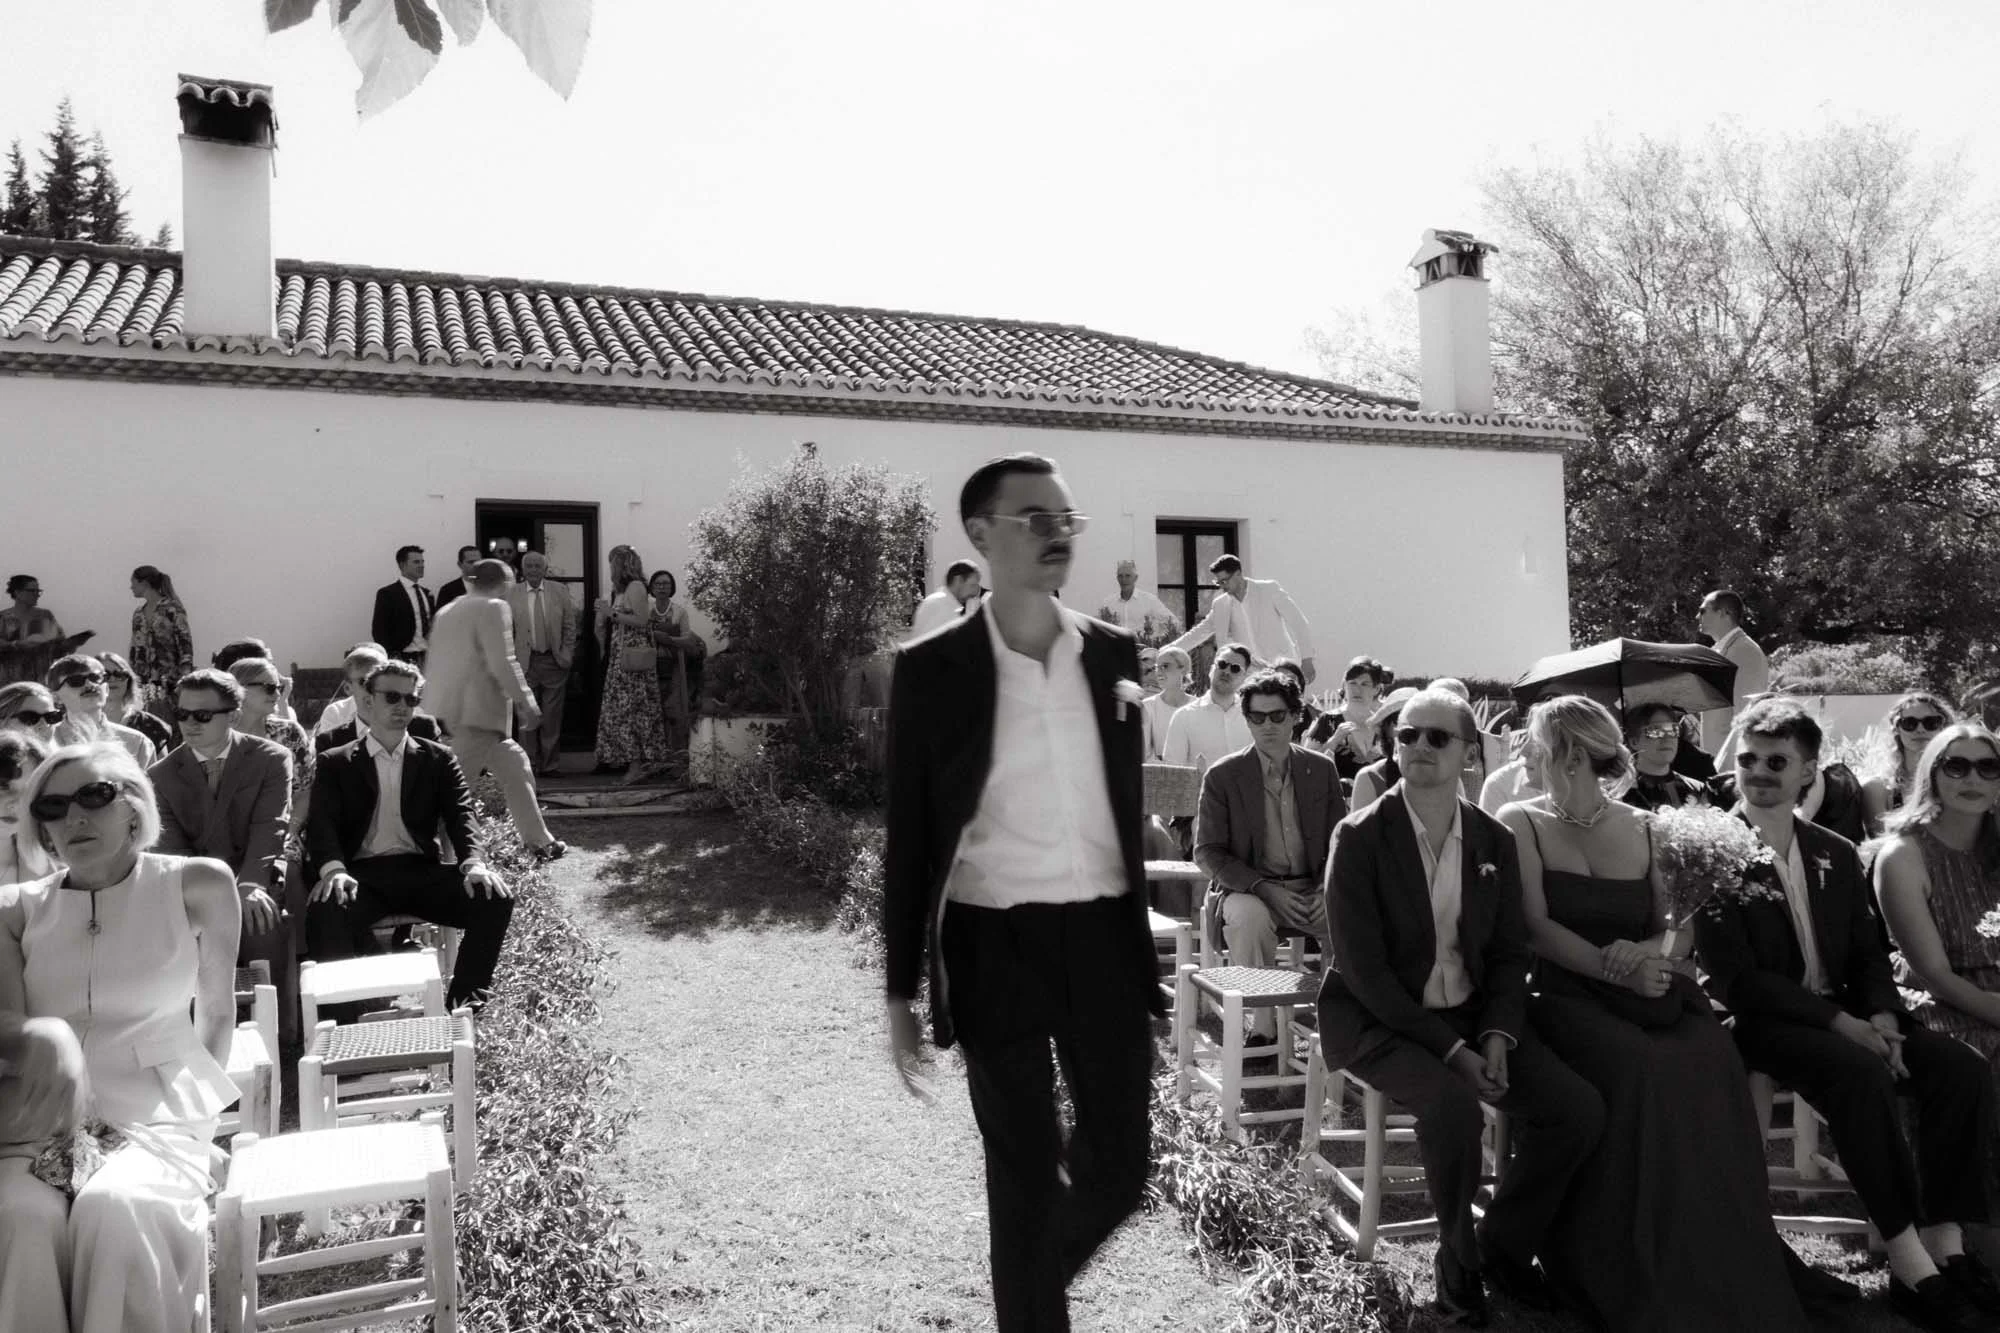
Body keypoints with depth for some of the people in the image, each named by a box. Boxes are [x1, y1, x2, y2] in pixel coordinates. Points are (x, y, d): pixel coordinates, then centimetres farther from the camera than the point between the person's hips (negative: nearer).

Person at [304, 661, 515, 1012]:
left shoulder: (438, 759, 18)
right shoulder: (335, 763, 15)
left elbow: (460, 814, 4)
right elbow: (322, 823, 0)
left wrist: (473, 862, -17)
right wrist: (333, 869, -23)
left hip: (421, 871, 2)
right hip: (362, 875, -1)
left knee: (495, 899, -24)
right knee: (324, 911, -35)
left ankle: (462, 1005, -13)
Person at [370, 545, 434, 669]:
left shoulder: (427, 593, 16)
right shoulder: (387, 593, -2)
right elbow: (379, 631, -6)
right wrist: (393, 658, -14)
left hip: (428, 657, 5)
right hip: (404, 659, -5)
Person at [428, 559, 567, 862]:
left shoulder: (446, 612, 18)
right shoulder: (493, 609, -8)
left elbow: (435, 664, 21)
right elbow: (502, 664, -16)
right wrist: (527, 703, -9)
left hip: (448, 712, 9)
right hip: (476, 716, -9)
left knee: (515, 770, 17)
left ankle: (540, 843, 22)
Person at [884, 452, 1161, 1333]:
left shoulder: (1115, 655, 4)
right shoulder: (931, 668, -6)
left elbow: (1127, 801, 11)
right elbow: (911, 837, -3)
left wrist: (1142, 938, 12)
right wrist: (901, 993, -3)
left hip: (1105, 938, 4)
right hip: (996, 945, -3)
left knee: (1121, 1168, 13)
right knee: (1025, 1176, 7)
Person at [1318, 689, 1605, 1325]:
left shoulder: (1495, 840, 4)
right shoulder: (1359, 837, -12)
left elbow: (1509, 952, 8)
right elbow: (1363, 968, -16)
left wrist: (1496, 1036, -9)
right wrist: (1448, 1049, -20)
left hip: (1472, 1015, 5)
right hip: (1380, 1021, -5)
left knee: (1580, 1108, -11)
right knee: (1453, 1105, -31)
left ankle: (1503, 1243, 12)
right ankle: (1458, 1257, -2)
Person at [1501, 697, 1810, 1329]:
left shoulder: (1644, 829, 16)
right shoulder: (1521, 823, 7)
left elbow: (1680, 927, 10)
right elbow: (1536, 927, -4)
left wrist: (1654, 953, -14)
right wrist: (1619, 968, -18)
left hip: (1648, 992, 3)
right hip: (1565, 993, -3)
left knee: (1712, 1063, -28)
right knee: (1634, 1066, -33)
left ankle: (1726, 1275, -14)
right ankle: (1634, 1279, -19)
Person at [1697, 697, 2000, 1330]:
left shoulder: (1837, 855, 11)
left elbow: (1869, 956, 13)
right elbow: (1733, 978, -14)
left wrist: (1881, 1015, -9)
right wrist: (1840, 1022, -20)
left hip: (1845, 1015, 6)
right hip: (1758, 1022, -6)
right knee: (1861, 1073, -32)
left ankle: (1945, 1245, -11)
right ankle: (1907, 1262, -23)